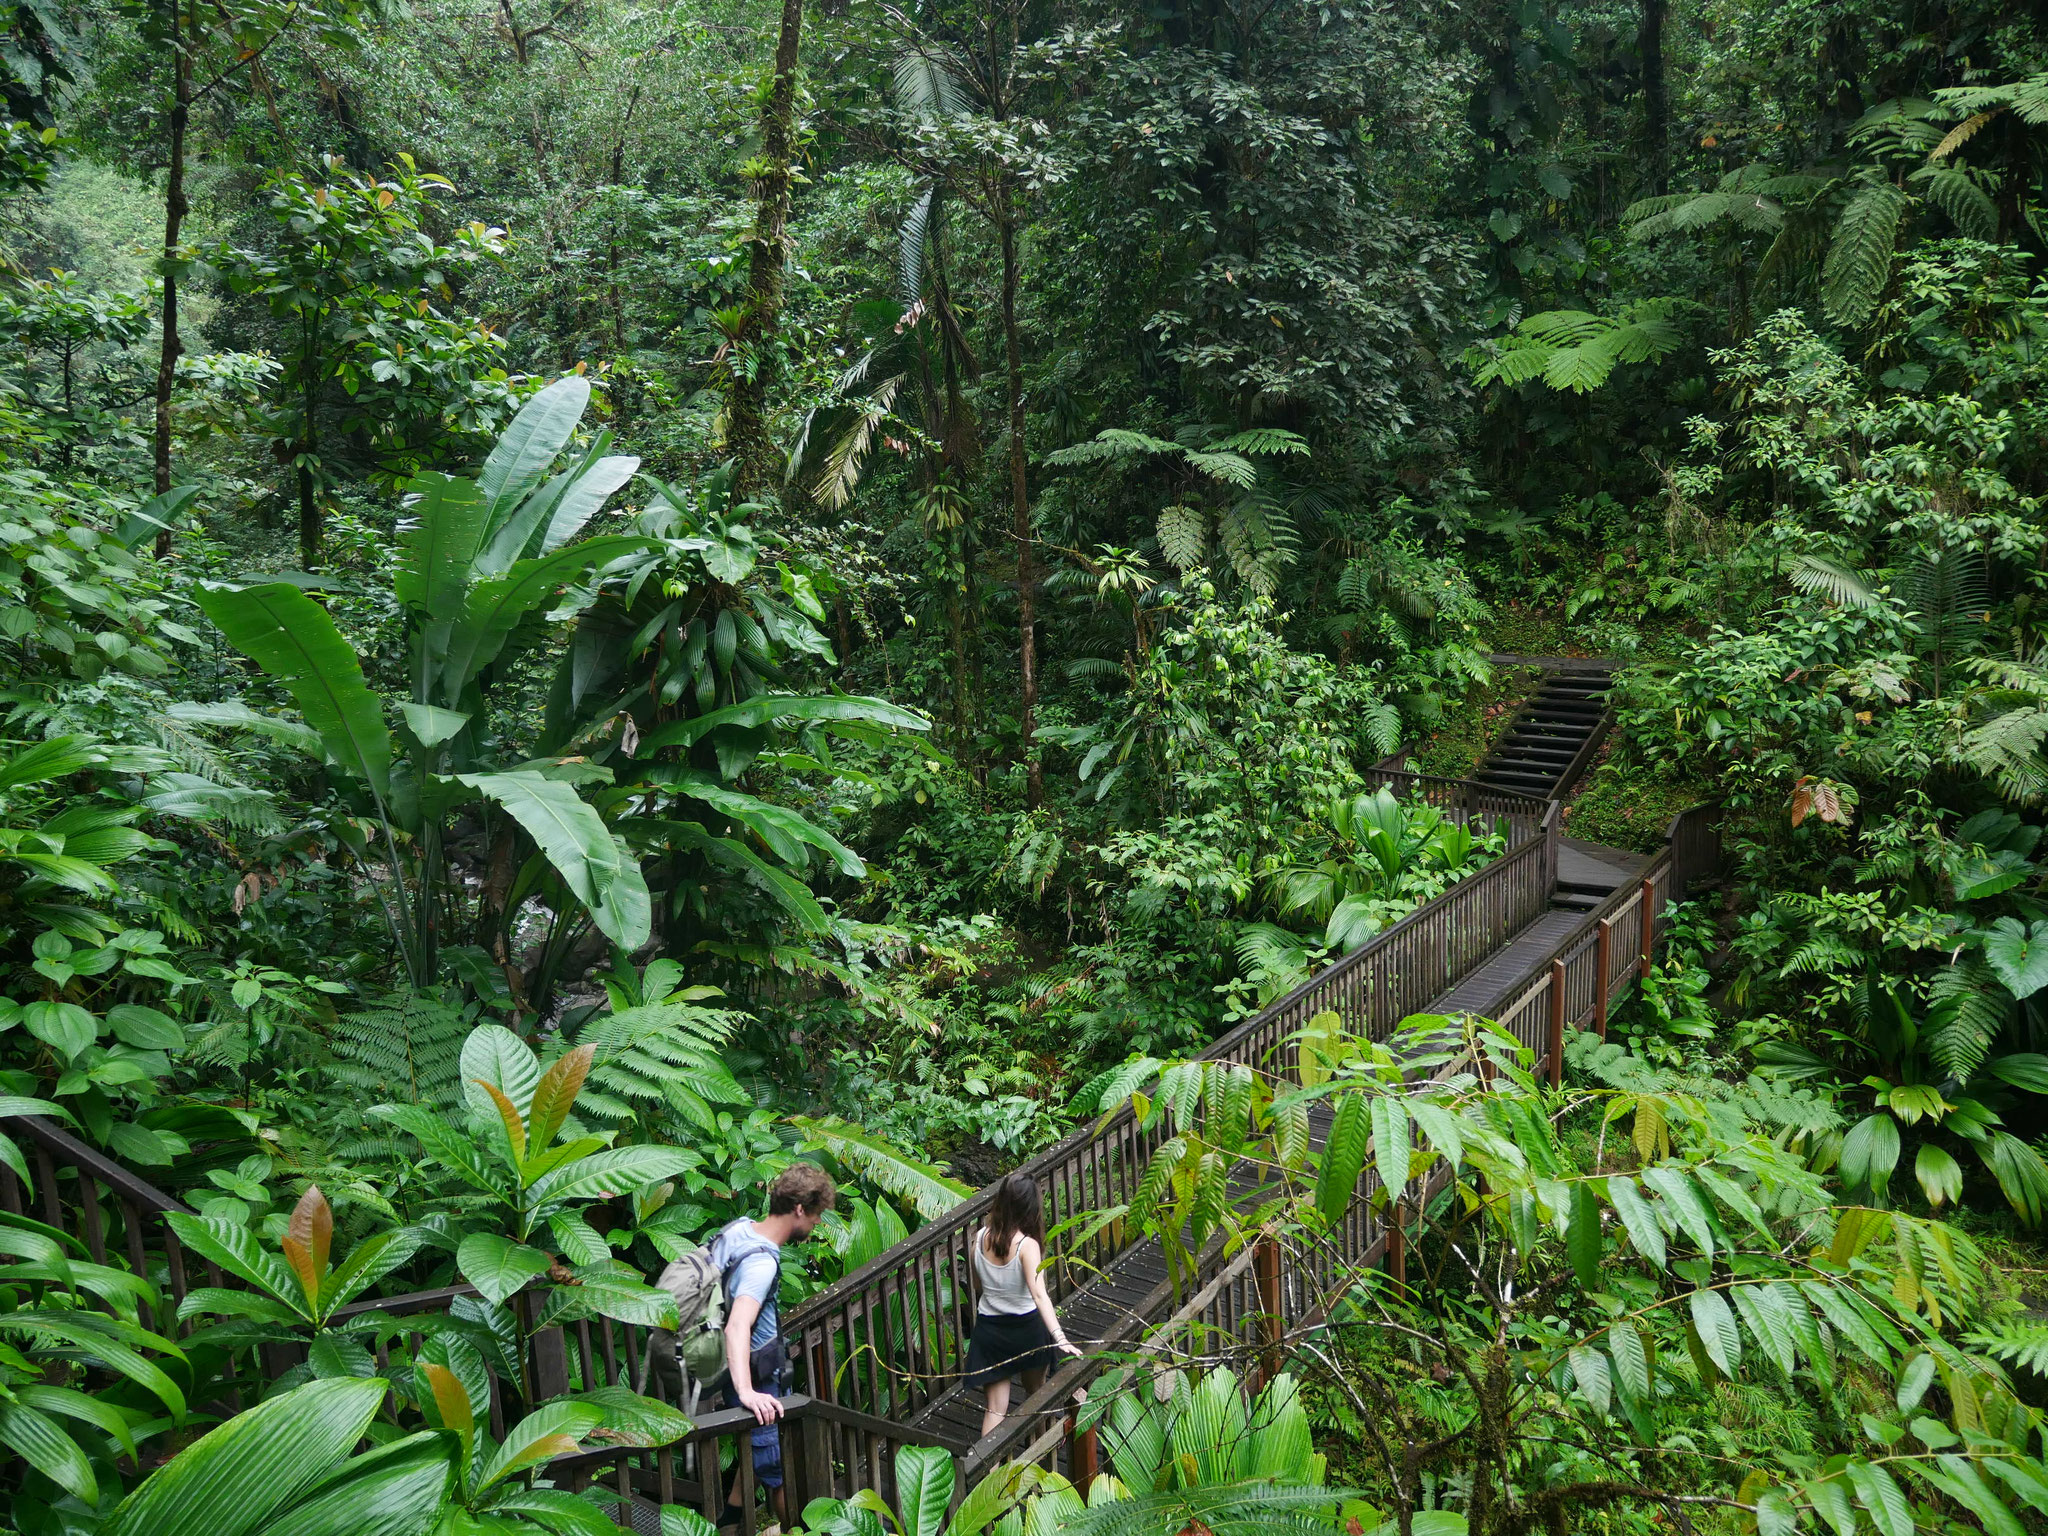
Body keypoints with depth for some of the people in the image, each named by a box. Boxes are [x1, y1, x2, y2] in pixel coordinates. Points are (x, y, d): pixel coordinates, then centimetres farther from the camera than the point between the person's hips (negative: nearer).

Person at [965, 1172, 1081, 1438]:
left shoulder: (980, 1237, -9)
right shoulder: (1027, 1245, -24)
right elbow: (1039, 1294, -34)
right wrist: (1060, 1338, -40)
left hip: (989, 1329, 3)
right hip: (1026, 1327, -2)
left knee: (994, 1409, 7)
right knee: (1036, 1393, 25)